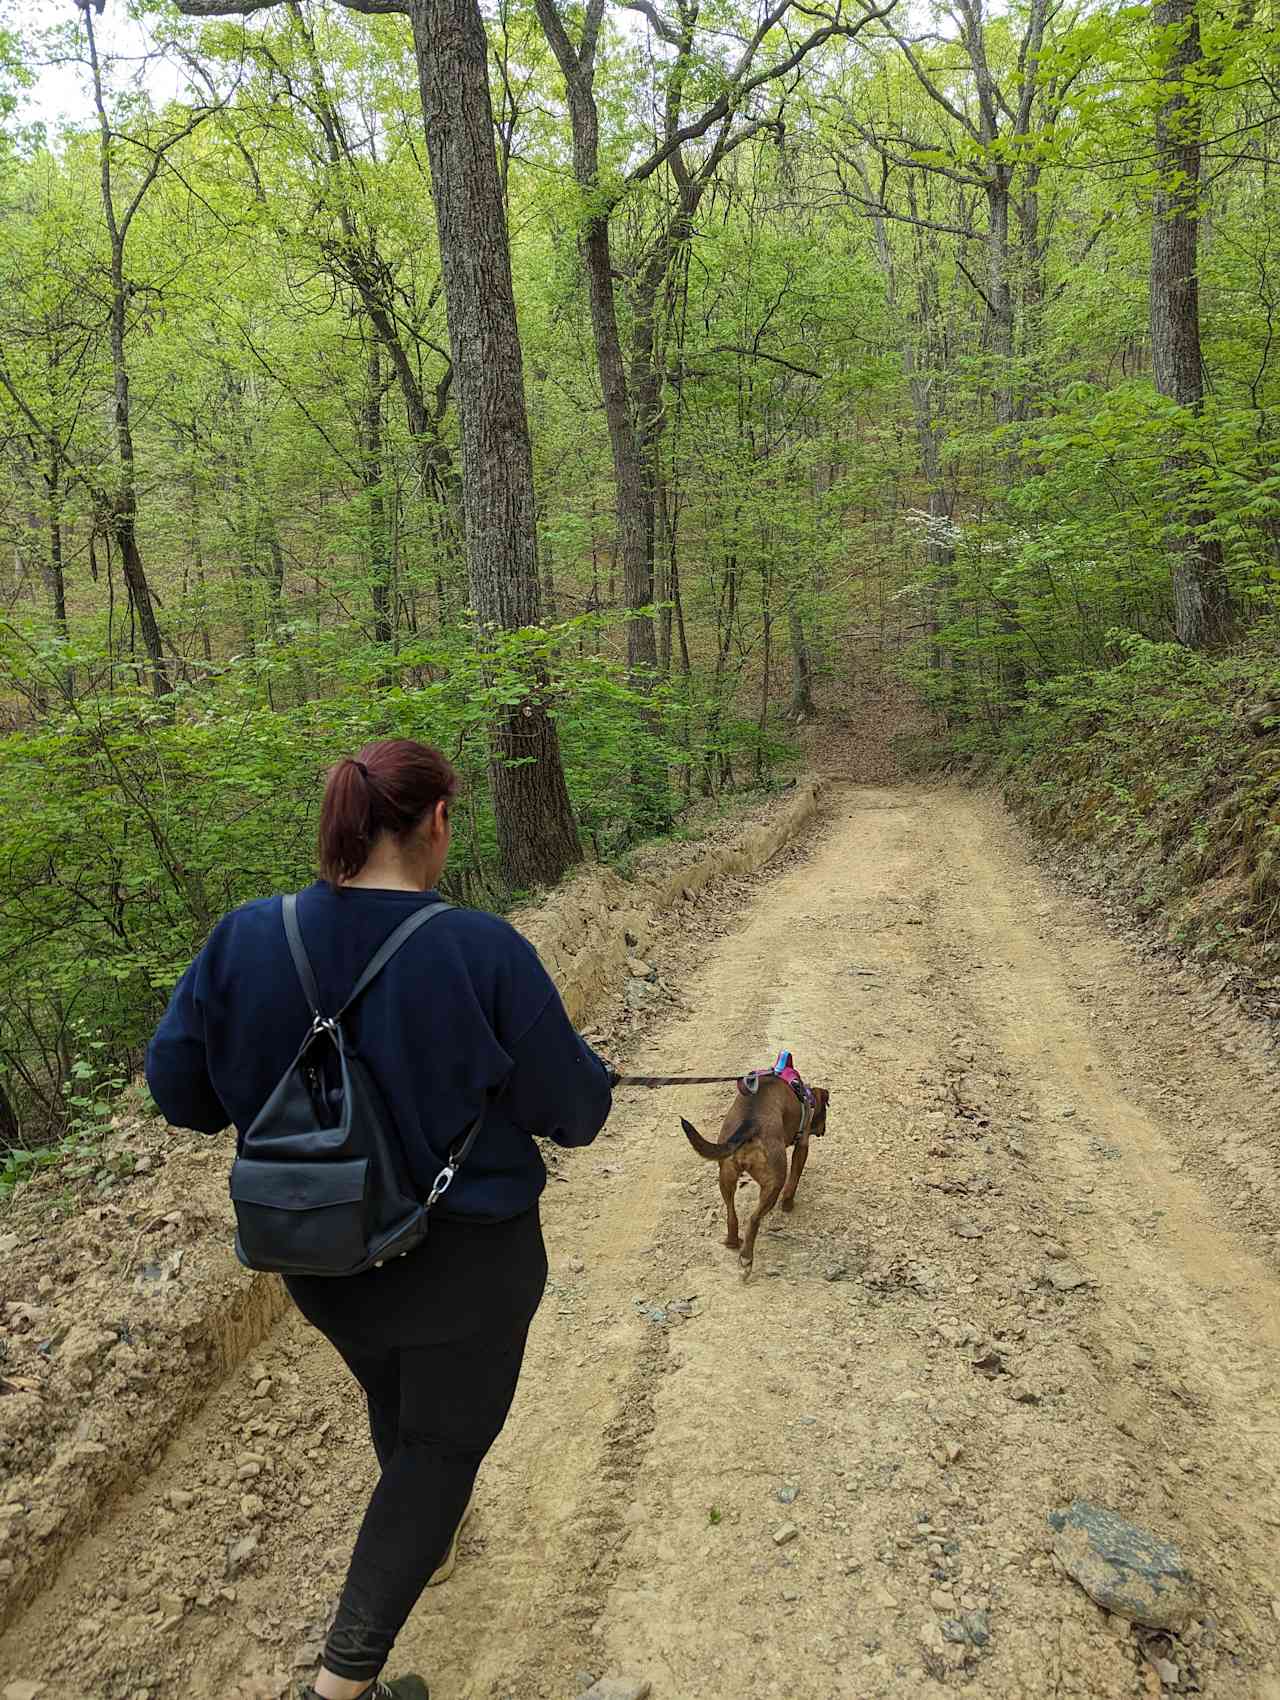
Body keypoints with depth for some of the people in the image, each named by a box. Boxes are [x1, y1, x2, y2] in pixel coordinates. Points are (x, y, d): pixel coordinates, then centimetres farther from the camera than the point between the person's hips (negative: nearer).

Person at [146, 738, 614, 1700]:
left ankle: (431, 1539, 59)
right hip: (465, 1258, -5)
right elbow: (573, 1106, -16)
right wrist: (590, 1087, 7)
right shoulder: (483, 951, -26)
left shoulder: (248, 938, -15)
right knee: (444, 1438, 19)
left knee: (394, 1402, 32)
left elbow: (180, 1087, -5)